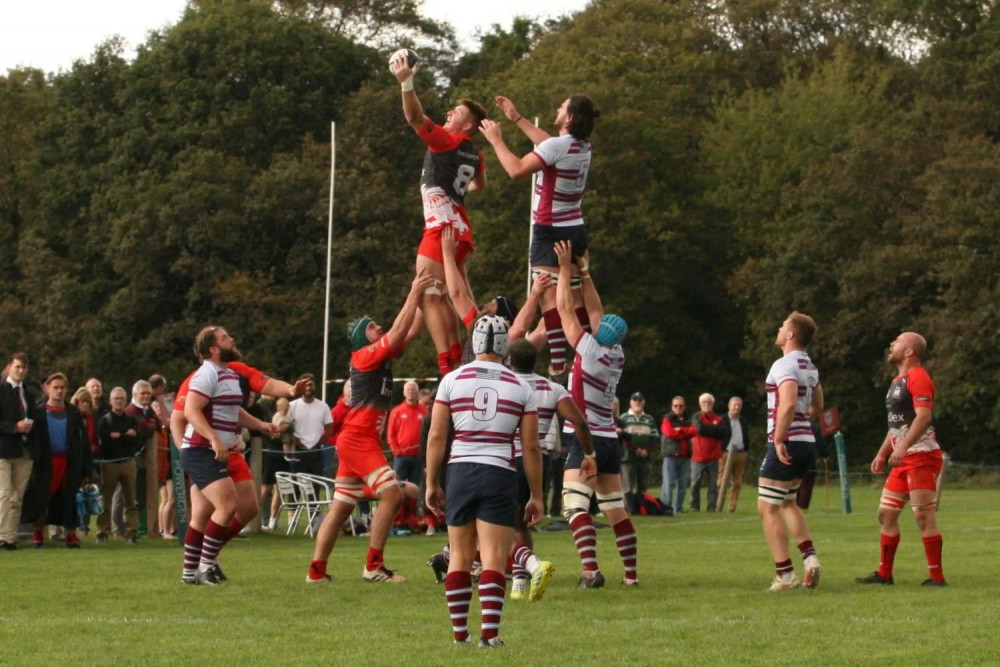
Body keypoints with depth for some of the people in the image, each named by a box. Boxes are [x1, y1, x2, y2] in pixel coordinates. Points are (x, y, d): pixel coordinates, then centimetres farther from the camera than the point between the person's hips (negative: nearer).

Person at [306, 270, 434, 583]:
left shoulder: (382, 356, 16)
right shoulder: (365, 355, -8)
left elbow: (409, 333, 16)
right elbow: (400, 331, -14)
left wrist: (422, 299, 10)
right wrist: (415, 293, -12)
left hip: (363, 440, 10)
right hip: (357, 438, -10)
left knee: (341, 507, 8)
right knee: (391, 495, -16)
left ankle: (316, 570, 9)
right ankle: (374, 566, -17)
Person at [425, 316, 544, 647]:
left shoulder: (452, 380, 3)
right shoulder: (520, 388, 3)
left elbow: (436, 436, 1)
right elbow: (530, 447, 4)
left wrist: (431, 483, 9)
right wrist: (536, 495, 10)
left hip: (461, 470, 1)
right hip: (500, 474, -1)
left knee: (460, 556, 10)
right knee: (494, 558, -3)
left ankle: (460, 632, 14)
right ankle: (489, 632, -11)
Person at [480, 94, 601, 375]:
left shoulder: (558, 146, -18)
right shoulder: (582, 146, 7)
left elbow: (516, 170, -21)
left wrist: (496, 140, -7)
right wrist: (517, 118, 31)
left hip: (551, 232, -9)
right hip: (576, 230, 9)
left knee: (550, 298, -13)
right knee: (576, 299, 12)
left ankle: (558, 366, -21)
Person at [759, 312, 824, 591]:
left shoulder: (784, 365, -15)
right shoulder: (810, 367, 13)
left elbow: (788, 403, -29)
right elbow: (817, 407, 24)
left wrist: (779, 439, -25)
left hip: (786, 444, -9)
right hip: (806, 441, 9)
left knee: (768, 507, -2)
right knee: (787, 502, 24)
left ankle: (785, 574, -5)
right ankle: (809, 557, 8)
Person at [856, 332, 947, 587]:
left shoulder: (918, 378, -12)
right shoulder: (898, 381, 20)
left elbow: (924, 416, -24)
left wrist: (902, 447, -32)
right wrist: (882, 453, 22)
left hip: (922, 457, -10)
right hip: (904, 460, 10)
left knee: (924, 517, -10)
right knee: (886, 513, 10)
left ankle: (936, 576, -6)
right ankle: (884, 573, 16)